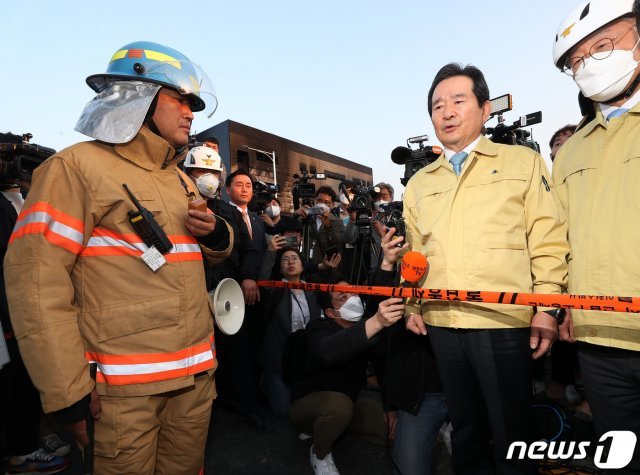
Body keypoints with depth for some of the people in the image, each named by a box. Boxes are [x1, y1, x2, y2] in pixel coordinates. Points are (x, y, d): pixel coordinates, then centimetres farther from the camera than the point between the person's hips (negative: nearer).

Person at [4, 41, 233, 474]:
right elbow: (37, 276, -15)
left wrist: (216, 233, -2)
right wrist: (67, 387, -15)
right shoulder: (78, 166, -9)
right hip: (124, 384, -6)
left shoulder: (180, 180, 13)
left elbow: (215, 251, 22)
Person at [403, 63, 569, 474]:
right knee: (466, 428, 18)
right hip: (442, 324, 4)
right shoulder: (419, 183, 14)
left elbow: (548, 242, -1)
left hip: (504, 322, -3)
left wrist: (547, 308, -8)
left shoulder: (523, 162, 5)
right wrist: (413, 305, 9)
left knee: (511, 433, 9)